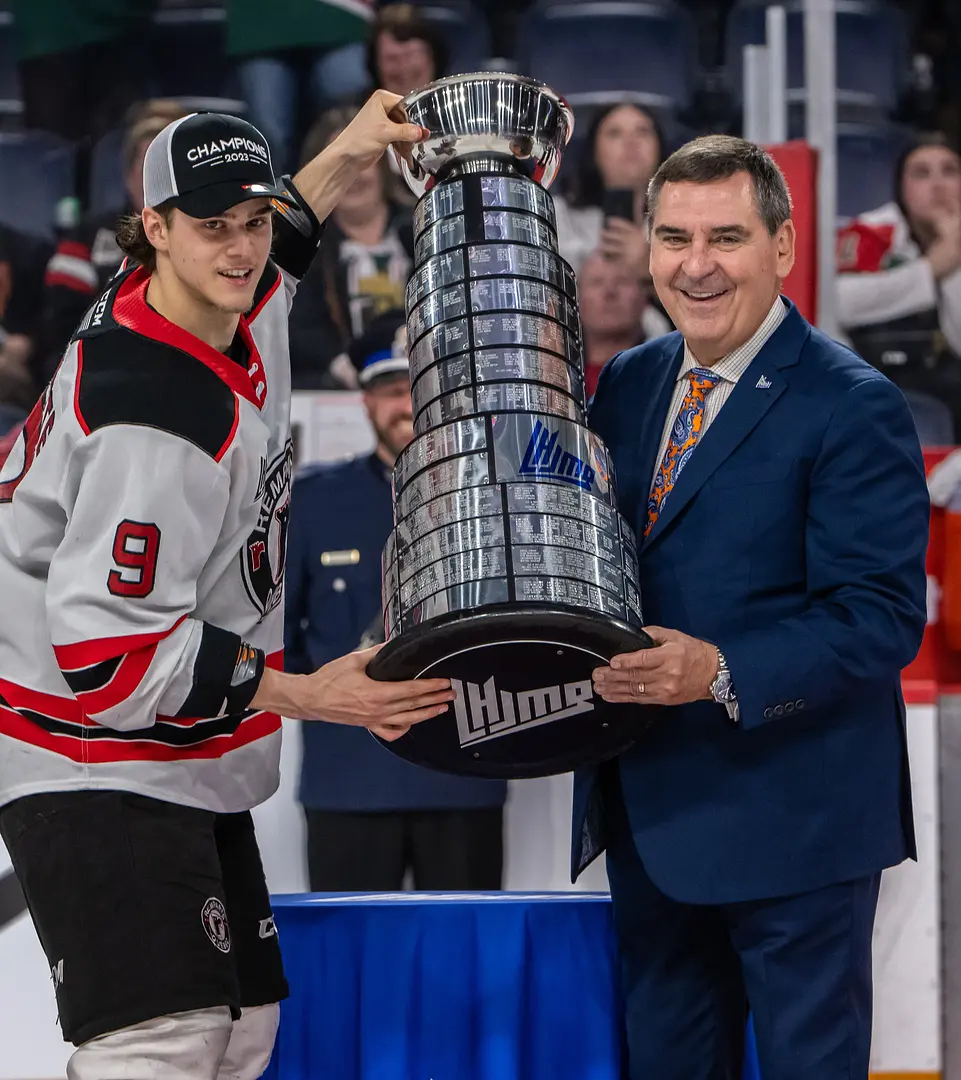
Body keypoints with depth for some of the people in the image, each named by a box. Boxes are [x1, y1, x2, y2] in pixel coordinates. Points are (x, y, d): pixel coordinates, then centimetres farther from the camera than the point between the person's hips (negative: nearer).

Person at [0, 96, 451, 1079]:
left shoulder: (210, 311, 3)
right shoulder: (158, 424, -26)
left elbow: (254, 268, 31)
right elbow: (107, 652, -27)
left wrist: (347, 156, 25)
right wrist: (308, 695, -22)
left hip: (187, 759, 10)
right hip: (93, 766, -10)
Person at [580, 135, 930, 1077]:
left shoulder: (853, 407, -13)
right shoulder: (628, 384, 9)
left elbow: (882, 617, -19)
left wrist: (723, 674, -31)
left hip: (790, 818, -7)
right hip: (650, 810, 7)